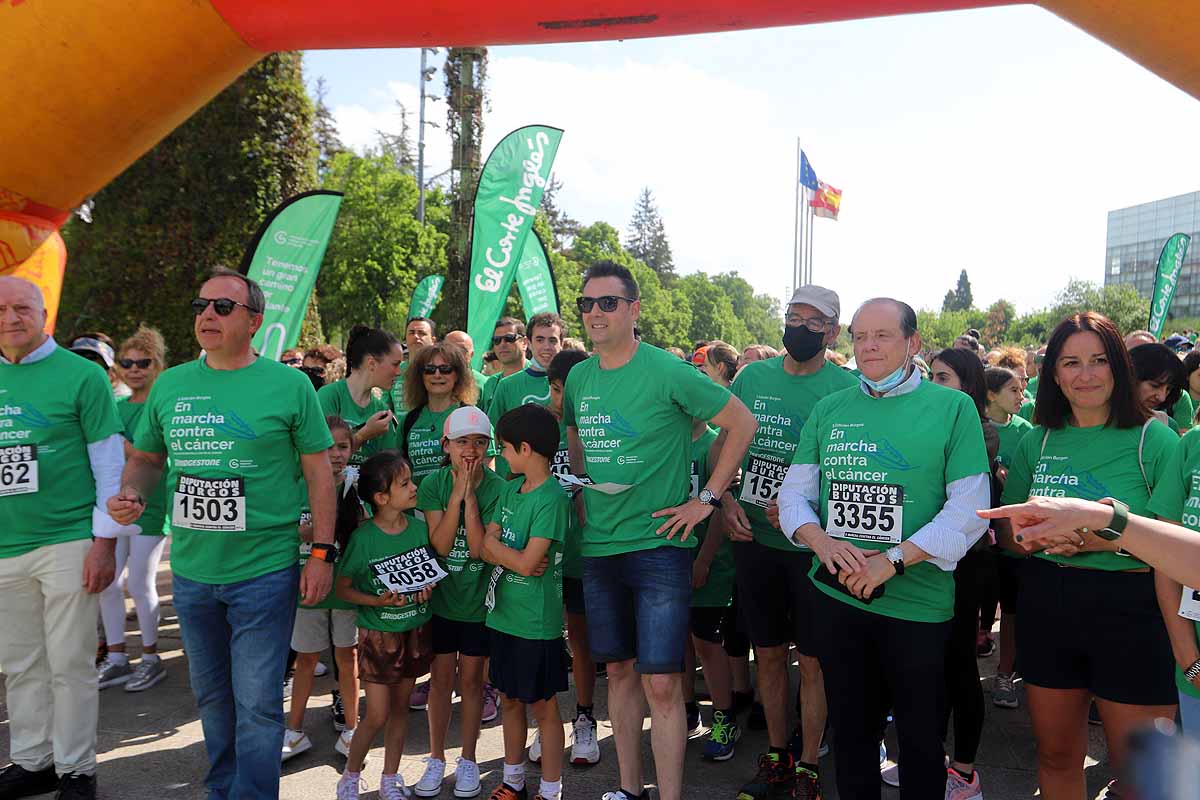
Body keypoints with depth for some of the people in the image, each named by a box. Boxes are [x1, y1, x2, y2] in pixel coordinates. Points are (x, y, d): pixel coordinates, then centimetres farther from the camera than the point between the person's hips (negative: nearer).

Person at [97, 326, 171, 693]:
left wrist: (118, 441, -22)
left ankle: (152, 659, 18)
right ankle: (116, 659, 23)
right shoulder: (118, 406, 11)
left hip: (150, 506, -6)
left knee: (141, 585, 0)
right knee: (107, 584, 8)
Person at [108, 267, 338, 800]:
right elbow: (146, 457, 17)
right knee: (211, 695, 21)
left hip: (264, 572, -4)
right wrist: (129, 494, -5)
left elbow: (319, 471, -5)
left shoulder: (289, 385, -7)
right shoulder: (170, 385, 5)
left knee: (257, 703, 3)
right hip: (190, 571, 5)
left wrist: (322, 553, -8)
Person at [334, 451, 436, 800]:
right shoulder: (363, 537, -17)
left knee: (400, 708, 14)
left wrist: (429, 587, -11)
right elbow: (342, 588, -9)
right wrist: (377, 601, -22)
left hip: (414, 631, 4)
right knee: (377, 716, 0)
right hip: (379, 634, -4)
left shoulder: (420, 528, -5)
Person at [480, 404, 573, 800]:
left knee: (543, 707, 6)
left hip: (536, 622, -8)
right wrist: (515, 557, -16)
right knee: (510, 700, 20)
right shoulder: (510, 489, 6)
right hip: (503, 614, 8)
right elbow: (484, 548, 2)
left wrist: (493, 544, -8)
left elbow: (527, 563, -22)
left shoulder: (552, 498, -18)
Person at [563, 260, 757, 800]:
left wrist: (707, 498, -8)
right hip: (598, 547, 6)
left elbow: (743, 423, -6)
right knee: (619, 670, 15)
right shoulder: (578, 378, 6)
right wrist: (581, 494, 12)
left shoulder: (667, 371, -11)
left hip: (659, 543, -5)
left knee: (661, 683, -5)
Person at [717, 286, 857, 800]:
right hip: (754, 538, 4)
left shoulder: (846, 388, -8)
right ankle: (776, 756, 33)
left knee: (812, 660, 8)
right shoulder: (751, 377, 5)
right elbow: (722, 445, 11)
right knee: (768, 654, 16)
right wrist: (725, 499, -5)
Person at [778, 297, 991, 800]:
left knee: (920, 737, 14)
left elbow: (968, 511, -10)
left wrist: (892, 561, -19)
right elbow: (794, 492, 6)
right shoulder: (828, 410, 7)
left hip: (918, 603, -3)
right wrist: (821, 541, -14)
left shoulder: (953, 407, -4)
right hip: (834, 596, 3)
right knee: (851, 729, 19)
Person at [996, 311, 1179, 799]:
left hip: (1130, 612, -3)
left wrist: (1112, 536, -24)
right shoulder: (1037, 442, 5)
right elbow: (1006, 532, 8)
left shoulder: (1154, 439, -6)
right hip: (1046, 607, 3)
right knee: (1056, 757, 18)